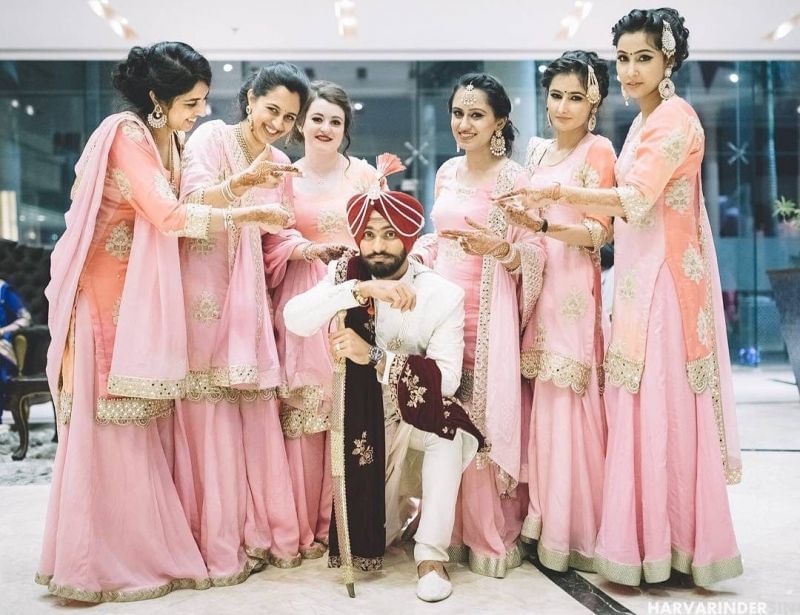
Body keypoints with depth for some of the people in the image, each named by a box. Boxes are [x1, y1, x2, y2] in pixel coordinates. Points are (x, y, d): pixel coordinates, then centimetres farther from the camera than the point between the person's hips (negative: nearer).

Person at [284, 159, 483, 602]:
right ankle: (379, 532, 35)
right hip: (363, 417, 2)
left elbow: (447, 379, -22)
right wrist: (362, 289, -40)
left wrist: (373, 356, -32)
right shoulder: (344, 276, -10)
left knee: (450, 435, -32)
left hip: (419, 411, -1)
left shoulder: (444, 295, -15)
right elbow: (293, 318, -29)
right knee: (367, 509, -3)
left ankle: (431, 554, -18)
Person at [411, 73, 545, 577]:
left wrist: (497, 248, -25)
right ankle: (448, 530, 21)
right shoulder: (447, 172, 14)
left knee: (485, 417, -5)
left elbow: (535, 252, -7)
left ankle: (491, 536, 11)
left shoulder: (515, 178, -4)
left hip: (488, 312, -5)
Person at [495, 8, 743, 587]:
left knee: (661, 406, -4)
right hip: (637, 276, 9)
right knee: (639, 407, 9)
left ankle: (666, 543, 8)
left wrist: (561, 192, -20)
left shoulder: (675, 117, -9)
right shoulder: (642, 123, 18)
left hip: (665, 277, -9)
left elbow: (637, 198, -19)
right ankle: (649, 539, 19)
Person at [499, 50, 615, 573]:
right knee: (538, 399, 3)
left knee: (568, 403, -6)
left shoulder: (598, 150, 0)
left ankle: (575, 530, 5)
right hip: (535, 281, 5)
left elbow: (600, 231, -9)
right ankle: (541, 517, 14)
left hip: (574, 287, -5)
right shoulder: (537, 150, 17)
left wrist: (543, 226, -22)